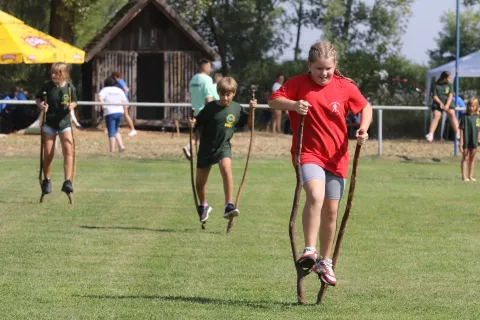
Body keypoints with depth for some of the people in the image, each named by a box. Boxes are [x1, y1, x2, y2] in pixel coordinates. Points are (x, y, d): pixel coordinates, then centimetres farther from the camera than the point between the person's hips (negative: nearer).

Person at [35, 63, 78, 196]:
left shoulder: (70, 88, -5)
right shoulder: (47, 86, -8)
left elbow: (74, 102, 9)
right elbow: (37, 98, 5)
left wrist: (71, 106, -13)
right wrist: (41, 106, -16)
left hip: (64, 122, 0)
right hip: (49, 123, 0)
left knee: (68, 150, -14)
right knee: (48, 154, 2)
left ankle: (68, 181, -15)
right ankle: (46, 180, 22)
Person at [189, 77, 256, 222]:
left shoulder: (237, 109, -3)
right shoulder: (210, 107, -9)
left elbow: (249, 123, 8)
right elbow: (198, 120, -6)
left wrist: (252, 110, -9)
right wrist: (192, 122, -28)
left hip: (223, 147, -1)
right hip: (206, 148, 1)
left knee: (226, 169, -31)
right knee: (199, 182, 8)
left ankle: (229, 206, -31)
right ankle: (204, 206, 39)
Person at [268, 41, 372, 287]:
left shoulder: (345, 87, 0)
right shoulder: (298, 84, -6)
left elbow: (365, 107, 13)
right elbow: (273, 101, -9)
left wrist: (363, 128, -6)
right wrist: (293, 105, -29)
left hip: (336, 157, 3)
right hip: (308, 153, -3)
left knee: (331, 211, 8)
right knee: (316, 195, -30)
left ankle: (325, 262, 25)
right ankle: (309, 251, -24)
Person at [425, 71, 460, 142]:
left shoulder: (450, 85, 9)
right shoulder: (436, 85, 5)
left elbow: (450, 95, 0)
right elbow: (434, 96, 0)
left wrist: (447, 105, -16)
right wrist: (440, 103, -17)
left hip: (448, 102, 1)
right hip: (438, 102, -1)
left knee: (452, 114, -22)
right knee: (436, 115, -23)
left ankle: (458, 134, -27)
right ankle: (430, 134, -35)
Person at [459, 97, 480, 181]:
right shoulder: (465, 117, -7)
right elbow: (461, 129, -8)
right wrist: (461, 142, -11)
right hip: (466, 141, -4)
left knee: (472, 159, 11)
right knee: (465, 158, 1)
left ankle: (470, 176, 19)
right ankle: (464, 176, 3)